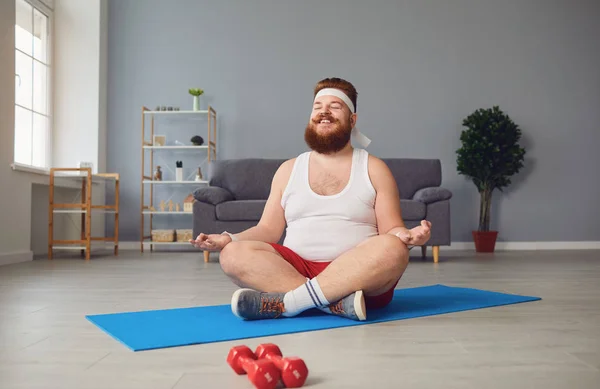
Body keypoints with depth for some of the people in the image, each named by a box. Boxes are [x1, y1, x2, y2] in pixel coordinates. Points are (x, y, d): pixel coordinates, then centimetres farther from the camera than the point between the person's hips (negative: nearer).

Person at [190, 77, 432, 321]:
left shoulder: (374, 169, 10)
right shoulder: (289, 169, 16)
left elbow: (390, 230, 5)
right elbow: (269, 229, 13)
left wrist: (407, 235, -18)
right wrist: (228, 239, -5)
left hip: (360, 280, -1)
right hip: (295, 269, 2)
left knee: (393, 249, -33)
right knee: (234, 254, -23)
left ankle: (284, 302, -31)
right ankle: (337, 302, -32)